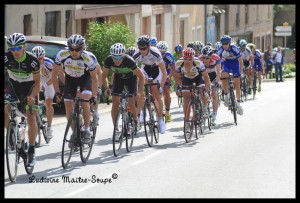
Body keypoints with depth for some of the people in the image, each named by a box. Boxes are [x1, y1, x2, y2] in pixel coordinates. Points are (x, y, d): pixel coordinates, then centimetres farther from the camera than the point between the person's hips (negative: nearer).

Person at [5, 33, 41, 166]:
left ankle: (32, 151, 0)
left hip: (29, 86, -2)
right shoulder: (6, 57, -23)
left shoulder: (32, 60, -27)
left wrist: (32, 96, -35)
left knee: (31, 118, -11)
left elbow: (37, 81, -19)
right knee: (5, 111, -19)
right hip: (13, 85, 2)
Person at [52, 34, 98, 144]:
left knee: (85, 102, -24)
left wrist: (94, 96, -20)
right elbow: (54, 74, -16)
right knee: (68, 107, -5)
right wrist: (57, 92, -18)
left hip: (85, 78, -2)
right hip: (70, 78, 2)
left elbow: (94, 78, -18)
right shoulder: (62, 55, -30)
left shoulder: (88, 58, -33)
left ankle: (86, 130, -7)